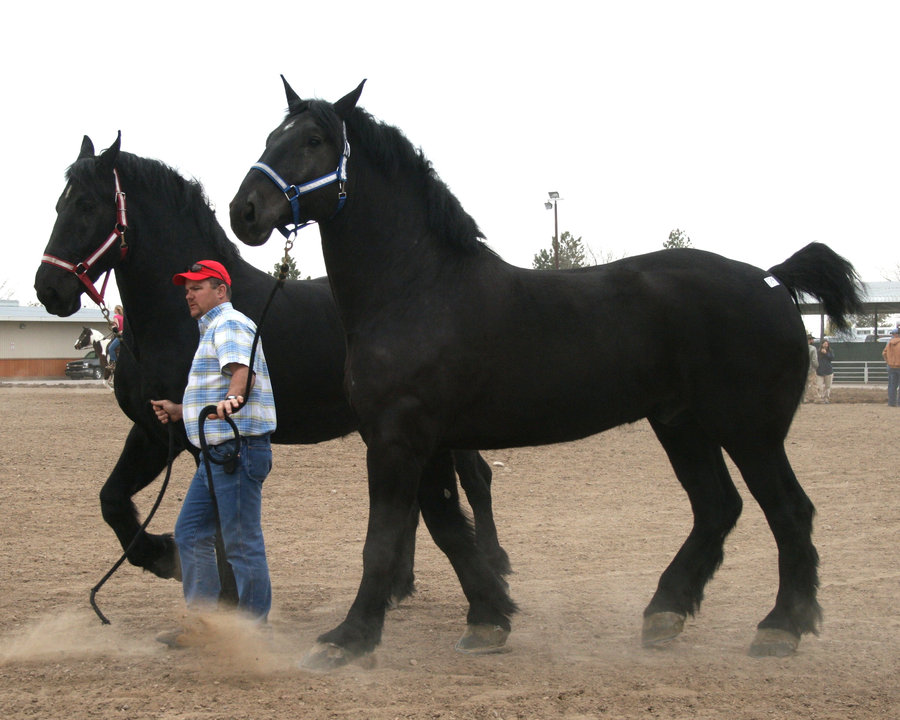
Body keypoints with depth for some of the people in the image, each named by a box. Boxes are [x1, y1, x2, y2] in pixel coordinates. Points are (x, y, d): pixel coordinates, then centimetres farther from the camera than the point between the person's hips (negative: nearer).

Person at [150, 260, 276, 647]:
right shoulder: (212, 330, 23)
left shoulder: (230, 325, -9)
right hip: (216, 454, 11)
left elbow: (242, 371, -30)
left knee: (241, 543, -6)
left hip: (239, 450, -11)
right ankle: (201, 620, 20)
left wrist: (229, 401, -49)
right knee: (190, 534, 13)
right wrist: (179, 411, 31)